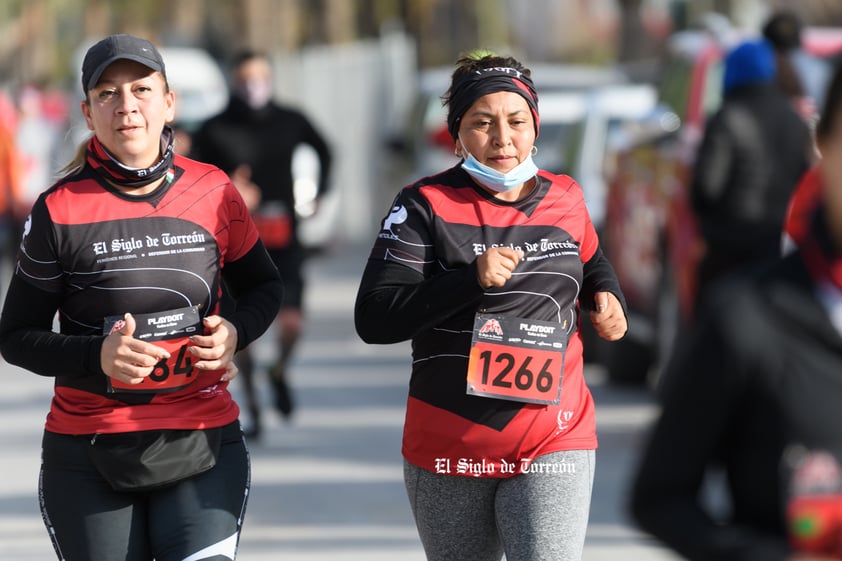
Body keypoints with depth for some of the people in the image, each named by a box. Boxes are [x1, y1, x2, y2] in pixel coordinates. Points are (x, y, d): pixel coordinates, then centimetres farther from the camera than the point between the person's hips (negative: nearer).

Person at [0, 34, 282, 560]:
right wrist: (98, 358, -19)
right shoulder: (61, 209, -6)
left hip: (203, 445, 1)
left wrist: (236, 331, -5)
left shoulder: (214, 192, 1)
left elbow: (264, 286, 17)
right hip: (88, 457, -1)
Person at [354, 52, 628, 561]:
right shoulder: (427, 205, -6)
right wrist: (471, 279, -24)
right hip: (447, 451, 0)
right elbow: (373, 319, -15)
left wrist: (607, 298, 6)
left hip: (553, 445, 1)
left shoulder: (565, 199, 5)